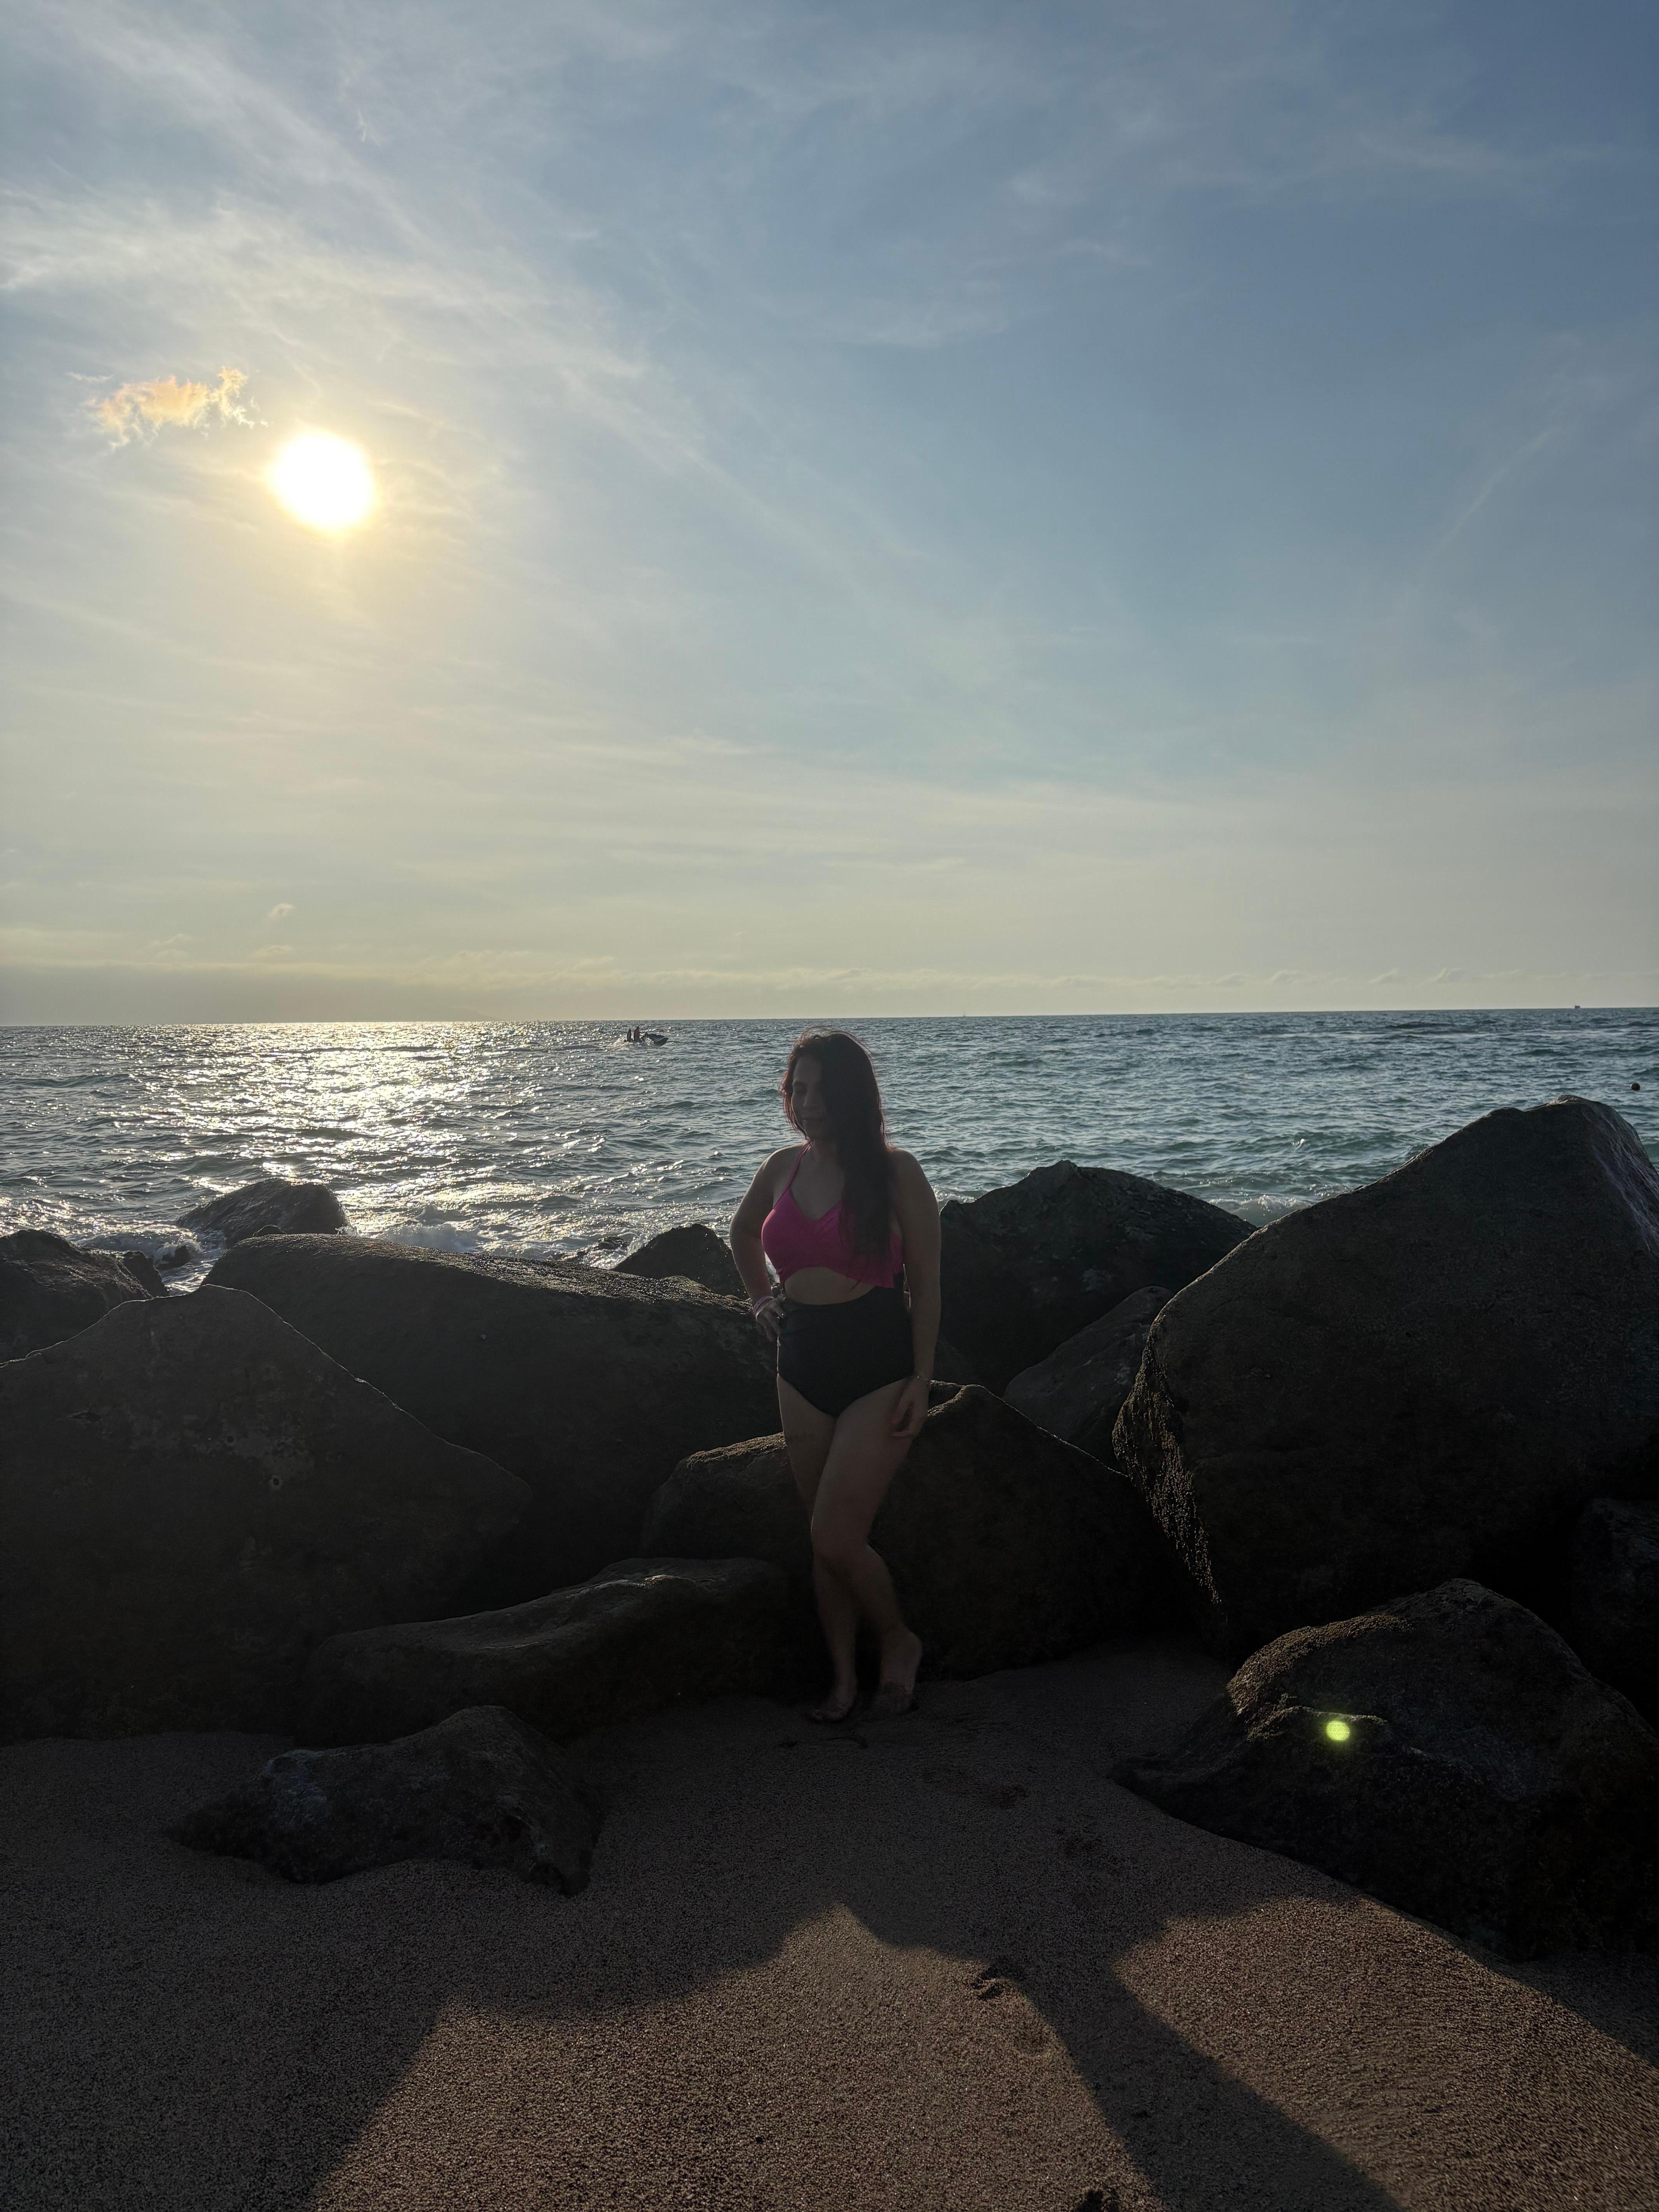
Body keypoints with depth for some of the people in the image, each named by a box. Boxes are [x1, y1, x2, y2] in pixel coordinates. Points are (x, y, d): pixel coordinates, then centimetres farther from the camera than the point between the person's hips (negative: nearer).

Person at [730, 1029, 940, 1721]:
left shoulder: (893, 1171, -10)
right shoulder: (785, 1167, 5)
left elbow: (925, 1280, -7)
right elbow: (742, 1231, 27)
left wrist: (921, 1381, -11)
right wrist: (761, 1299, 15)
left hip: (879, 1366, -5)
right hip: (802, 1366, 5)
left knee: (836, 1538, -10)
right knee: (825, 1538, 11)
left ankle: (899, 1641, 17)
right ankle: (844, 1675, 26)